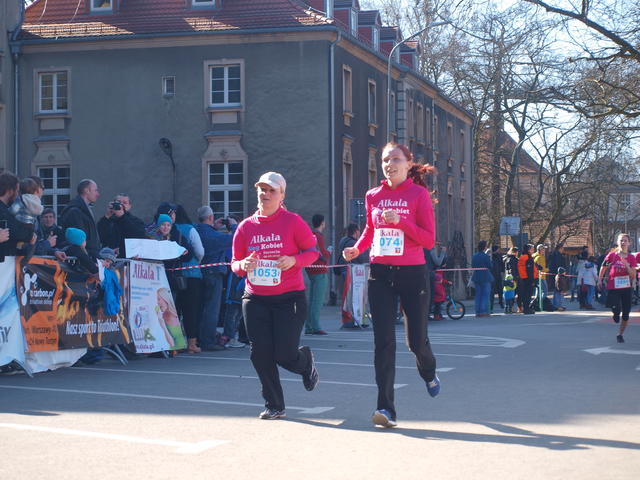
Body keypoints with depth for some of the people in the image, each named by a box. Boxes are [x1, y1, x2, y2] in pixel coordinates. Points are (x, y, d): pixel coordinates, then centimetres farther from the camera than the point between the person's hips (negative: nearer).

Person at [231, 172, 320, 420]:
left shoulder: (292, 221, -4)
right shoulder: (246, 226, 5)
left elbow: (313, 251, 1)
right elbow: (235, 264, 11)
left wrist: (294, 260, -18)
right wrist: (243, 265, -12)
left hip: (289, 297, -3)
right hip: (255, 299, 3)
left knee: (285, 355, -7)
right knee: (261, 354, -2)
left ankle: (306, 360, 31)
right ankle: (274, 406, 13)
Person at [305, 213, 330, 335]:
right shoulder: (319, 236, -14)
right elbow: (323, 254, -20)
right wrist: (329, 253, 2)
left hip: (310, 270, 9)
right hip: (320, 271, -9)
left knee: (311, 300, 11)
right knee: (318, 300, -8)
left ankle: (308, 327, 12)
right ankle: (315, 327, -10)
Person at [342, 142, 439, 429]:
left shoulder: (418, 194, -4)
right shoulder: (373, 196, 7)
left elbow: (429, 240, -8)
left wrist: (400, 221, -21)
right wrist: (357, 248, 4)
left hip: (412, 274, -2)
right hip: (380, 274, 3)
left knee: (416, 340, 7)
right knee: (383, 341, -7)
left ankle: (429, 374, 43)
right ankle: (386, 409, -8)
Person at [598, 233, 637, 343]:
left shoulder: (631, 258, 1)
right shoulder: (612, 255, -2)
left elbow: (633, 274, -6)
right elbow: (603, 268, 10)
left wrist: (626, 265, -19)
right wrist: (600, 280, 8)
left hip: (626, 288, 2)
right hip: (613, 287, -2)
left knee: (626, 313, 4)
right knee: (616, 309, -14)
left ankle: (621, 334, 21)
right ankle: (616, 313, 25)